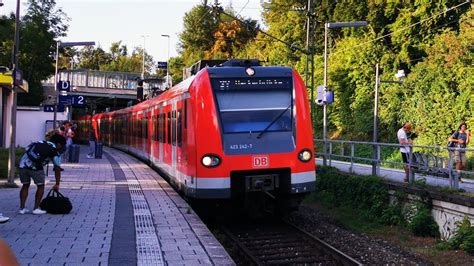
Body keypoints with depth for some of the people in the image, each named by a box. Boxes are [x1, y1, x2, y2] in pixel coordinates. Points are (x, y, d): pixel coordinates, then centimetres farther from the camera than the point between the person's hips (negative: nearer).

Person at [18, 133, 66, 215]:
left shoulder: (38, 143, 29)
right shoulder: (55, 151, 12)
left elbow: (27, 150, 24)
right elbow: (57, 169, 11)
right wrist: (57, 184, 18)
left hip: (23, 164, 5)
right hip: (34, 166, -5)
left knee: (25, 185, 22)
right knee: (41, 186, 15)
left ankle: (22, 208, 22)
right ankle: (36, 208, 15)